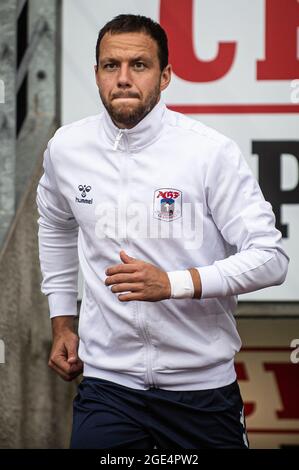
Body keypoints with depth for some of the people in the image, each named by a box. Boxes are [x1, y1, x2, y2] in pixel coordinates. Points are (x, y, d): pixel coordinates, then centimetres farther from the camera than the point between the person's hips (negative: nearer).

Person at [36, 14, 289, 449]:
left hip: (203, 384, -2)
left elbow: (271, 258, -12)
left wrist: (174, 283, -24)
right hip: (107, 380, 2)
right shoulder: (66, 148, 2)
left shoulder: (212, 151, -11)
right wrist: (62, 324, 20)